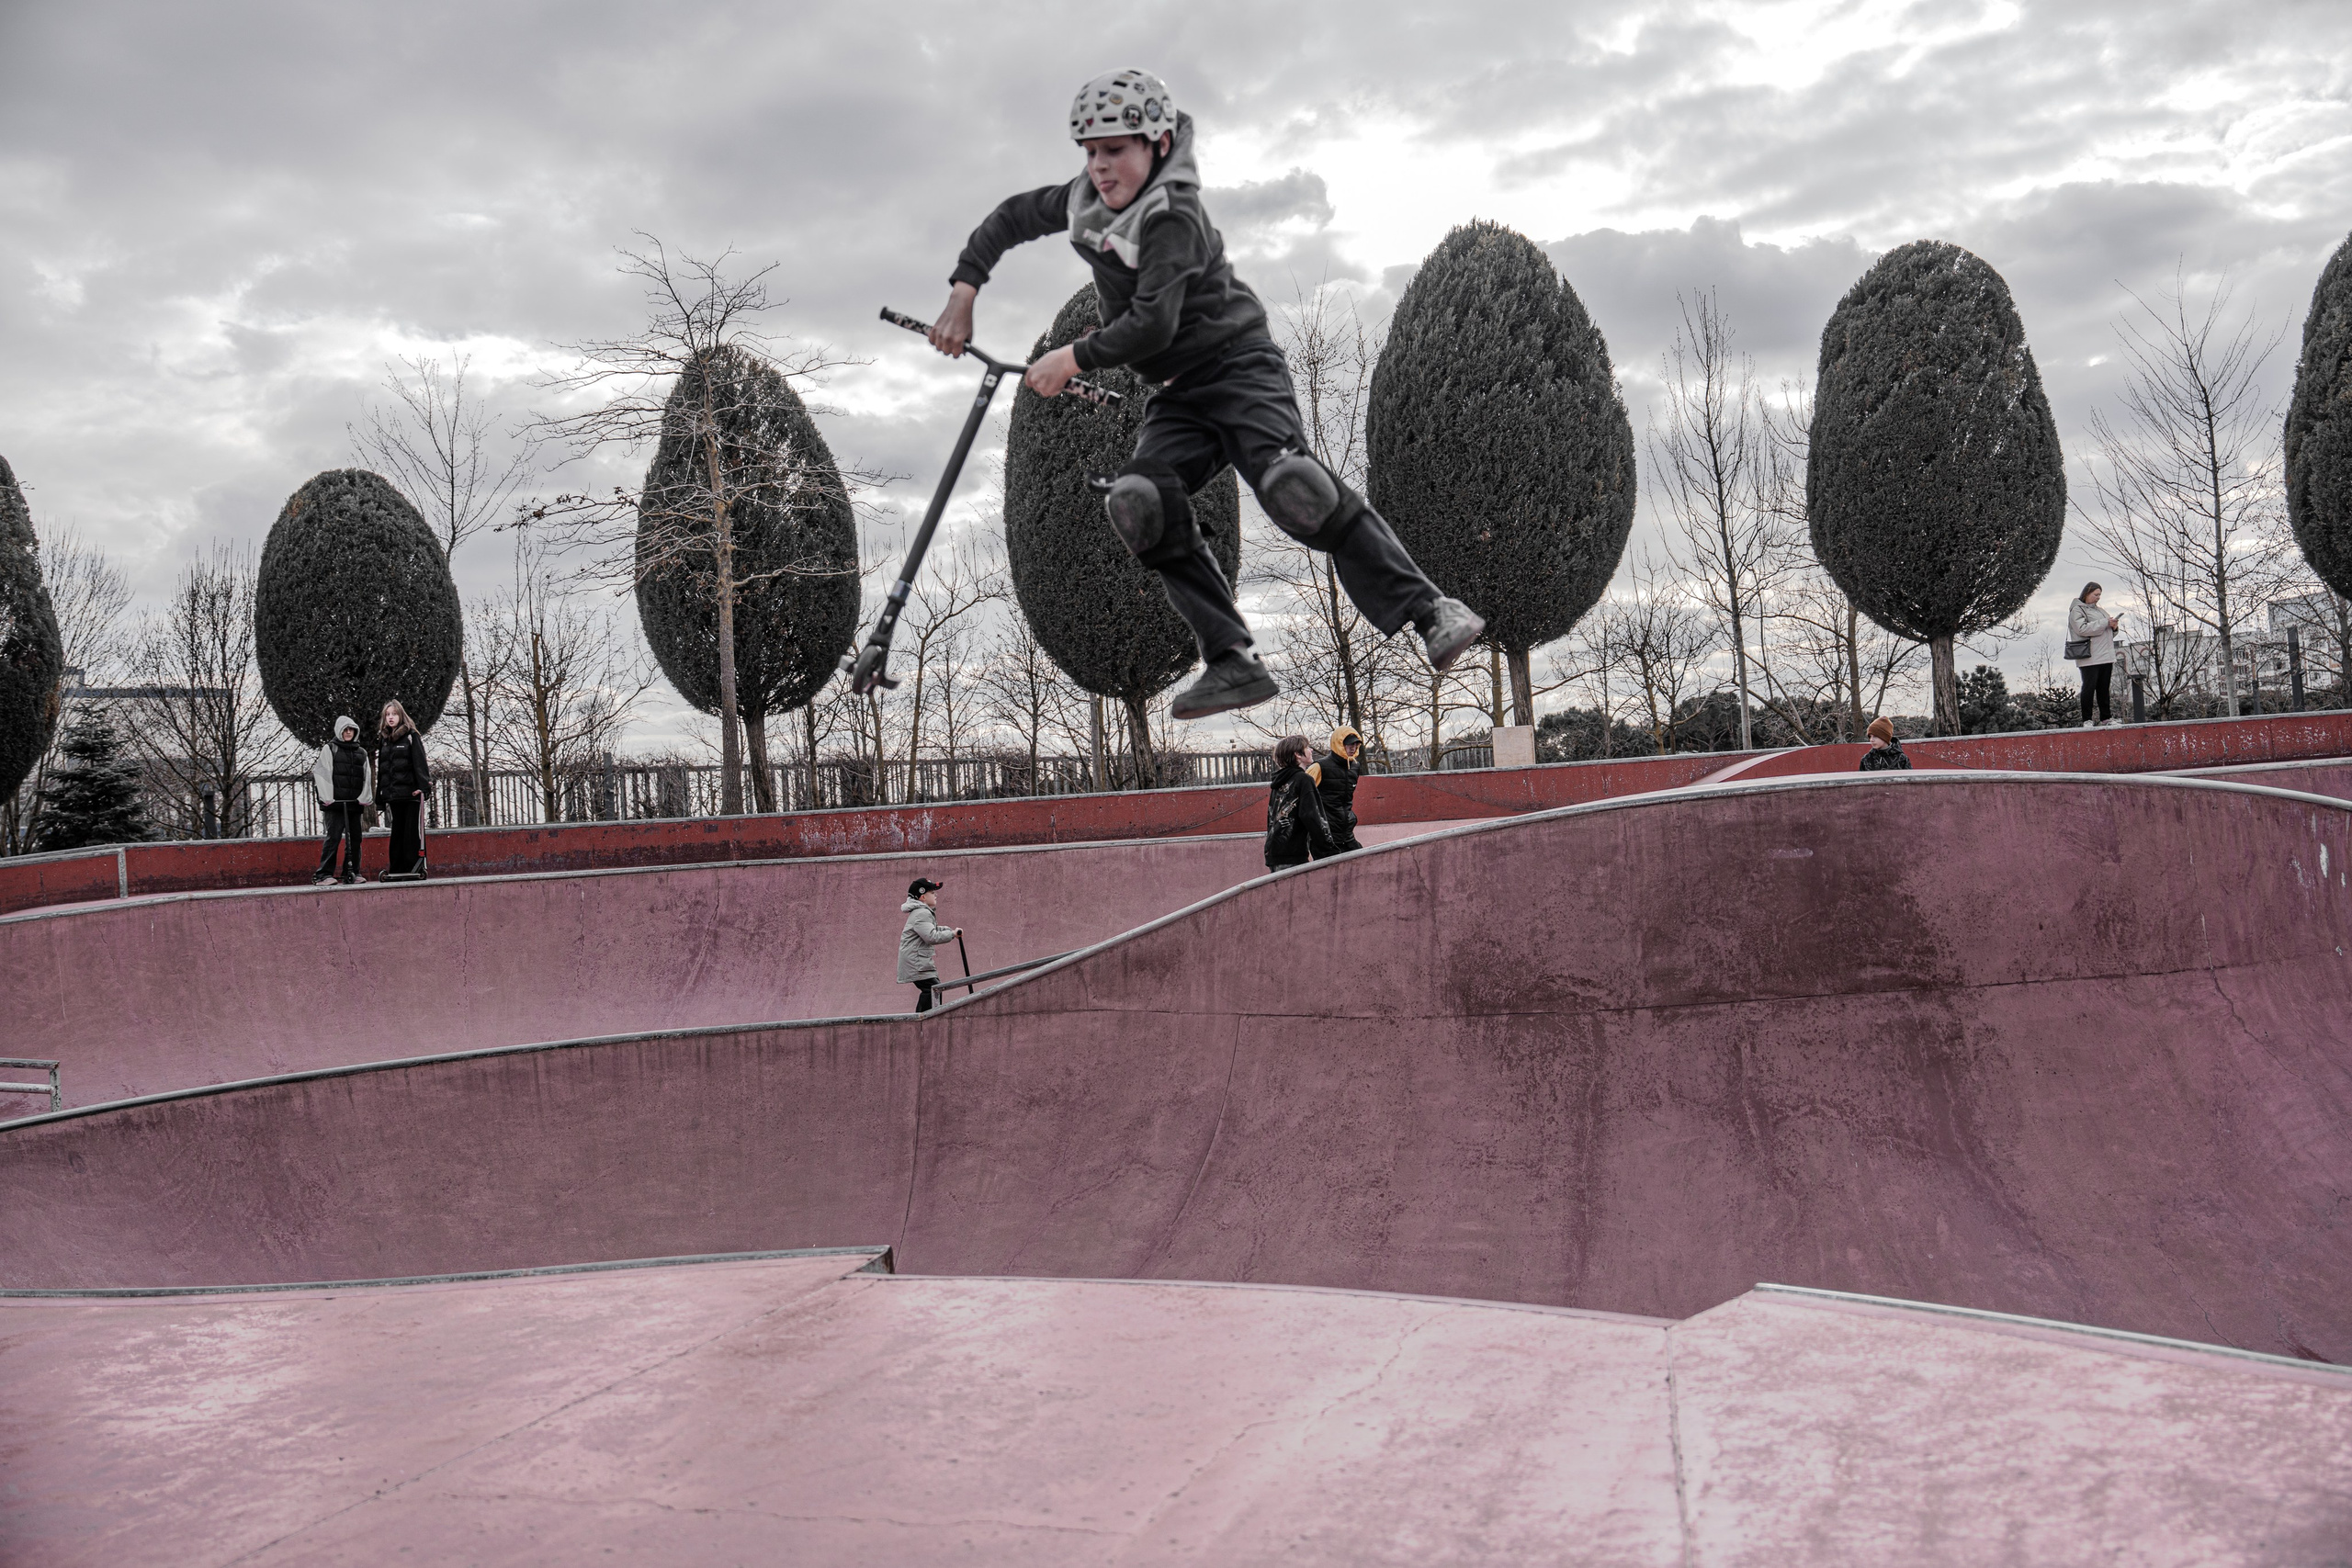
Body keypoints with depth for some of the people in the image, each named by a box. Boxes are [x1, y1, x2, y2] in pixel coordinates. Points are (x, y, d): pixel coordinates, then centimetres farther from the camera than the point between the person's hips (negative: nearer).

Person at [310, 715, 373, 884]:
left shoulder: (361, 752, 18)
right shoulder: (329, 749, 5)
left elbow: (367, 776, 14)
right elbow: (322, 773, -2)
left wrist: (365, 797, -1)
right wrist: (327, 797, -11)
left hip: (354, 803, 5)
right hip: (335, 802, -5)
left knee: (355, 838, 4)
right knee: (334, 837, -11)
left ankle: (352, 873, 12)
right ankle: (324, 874, -10)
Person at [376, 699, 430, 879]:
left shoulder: (411, 736, 1)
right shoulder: (385, 741, 18)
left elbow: (420, 761, -9)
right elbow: (381, 769, 19)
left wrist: (422, 785, -20)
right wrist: (381, 795, 13)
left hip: (411, 791, -6)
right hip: (393, 794, 6)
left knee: (412, 830, -6)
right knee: (397, 831, 7)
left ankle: (414, 866, -6)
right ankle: (397, 868, 8)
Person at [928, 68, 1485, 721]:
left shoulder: (1172, 217, -16)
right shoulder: (1085, 201, 8)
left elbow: (1152, 325, -25)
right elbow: (1009, 219, 24)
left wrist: (1073, 358, -14)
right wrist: (963, 293, 16)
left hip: (1241, 368, -7)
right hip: (1179, 396, 7)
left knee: (1291, 485, -31)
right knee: (1139, 501, -19)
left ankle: (1430, 612, -23)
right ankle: (1233, 664, -18)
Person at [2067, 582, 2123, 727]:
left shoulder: (2099, 610, 22)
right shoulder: (2077, 610, -2)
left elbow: (2108, 633, 26)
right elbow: (2082, 628, -18)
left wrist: (2114, 627, 3)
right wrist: (2105, 623, -16)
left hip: (2106, 656, 8)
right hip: (2089, 658, -8)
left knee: (2104, 688, 10)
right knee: (2089, 688, -7)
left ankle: (2106, 718, 15)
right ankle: (2087, 720, -4)